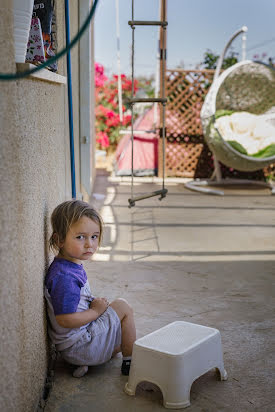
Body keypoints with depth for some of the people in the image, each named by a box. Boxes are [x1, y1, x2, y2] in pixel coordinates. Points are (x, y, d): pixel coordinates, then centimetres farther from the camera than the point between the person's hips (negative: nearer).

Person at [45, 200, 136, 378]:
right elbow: (65, 319, -30)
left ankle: (86, 361, 14)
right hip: (78, 346, -10)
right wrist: (96, 311, -17)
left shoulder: (73, 266, 4)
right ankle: (130, 362, 5)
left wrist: (94, 303, 3)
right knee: (123, 306, -3)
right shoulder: (64, 276, -28)